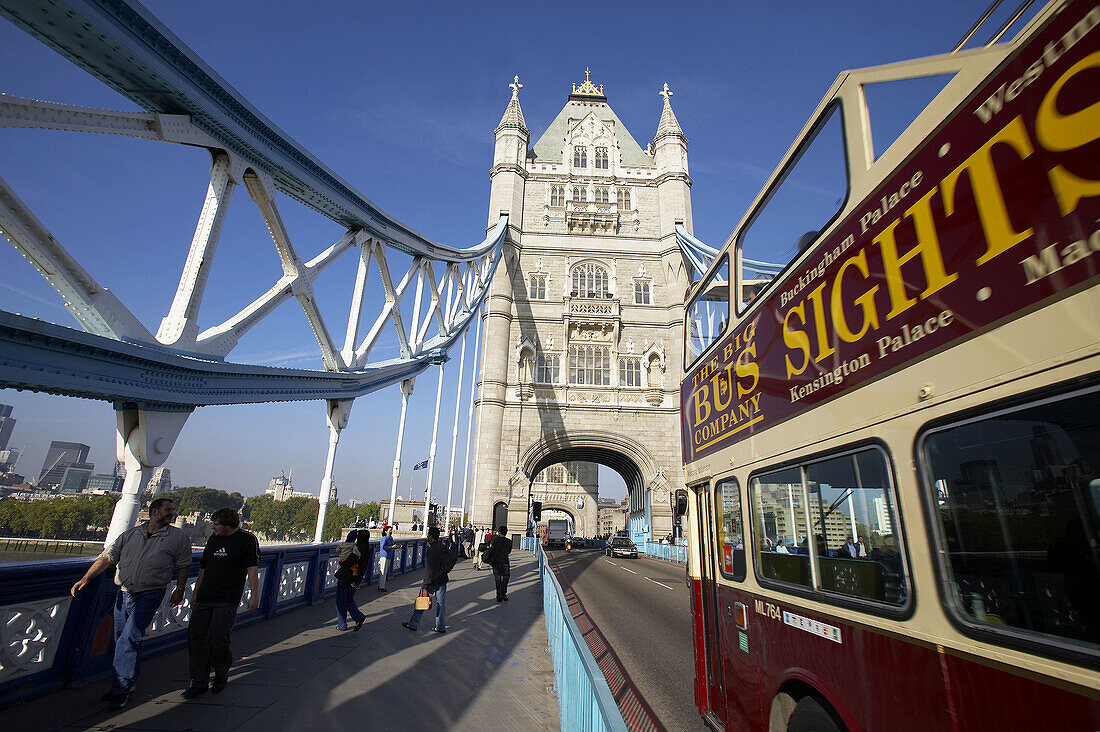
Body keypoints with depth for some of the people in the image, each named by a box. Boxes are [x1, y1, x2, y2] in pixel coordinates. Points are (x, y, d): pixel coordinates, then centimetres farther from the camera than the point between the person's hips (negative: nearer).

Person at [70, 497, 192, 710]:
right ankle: (128, 683, 31)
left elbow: (183, 565, 6)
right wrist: (86, 578, -4)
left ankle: (121, 689, 1)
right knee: (121, 641, 14)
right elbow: (107, 557, 7)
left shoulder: (178, 537, 1)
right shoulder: (130, 535, 9)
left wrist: (179, 590, 3)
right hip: (124, 594, 4)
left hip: (150, 595, -4)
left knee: (129, 640, -12)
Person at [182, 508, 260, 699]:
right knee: (195, 637, 4)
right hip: (205, 598, 7)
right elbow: (204, 568, 24)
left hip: (228, 600, -6)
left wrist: (254, 595, -14)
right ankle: (199, 682, 20)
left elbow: (252, 569, -9)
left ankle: (222, 674, 15)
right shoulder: (213, 539, 15)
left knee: (216, 637, -13)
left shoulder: (247, 540, -5)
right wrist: (195, 593, 22)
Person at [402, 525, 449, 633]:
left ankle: (412, 624, 23)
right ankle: (441, 626, 19)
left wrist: (426, 584, -16)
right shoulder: (443, 547, 4)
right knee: (440, 603, 13)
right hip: (442, 580, 7)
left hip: (432, 581, -7)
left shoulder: (431, 550, -21)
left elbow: (430, 569, -22)